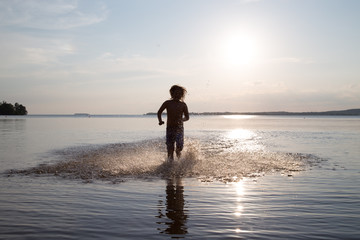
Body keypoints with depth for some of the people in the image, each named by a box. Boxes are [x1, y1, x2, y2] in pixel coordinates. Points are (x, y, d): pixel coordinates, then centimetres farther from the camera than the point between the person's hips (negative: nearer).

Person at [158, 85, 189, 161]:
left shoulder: (183, 105, 5)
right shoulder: (167, 103, 4)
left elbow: (187, 117, 11)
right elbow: (159, 112, 15)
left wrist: (181, 120, -9)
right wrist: (160, 120, -3)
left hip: (179, 128, 0)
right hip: (169, 128, 1)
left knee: (179, 146, -15)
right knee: (170, 147, -3)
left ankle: (178, 152, 19)